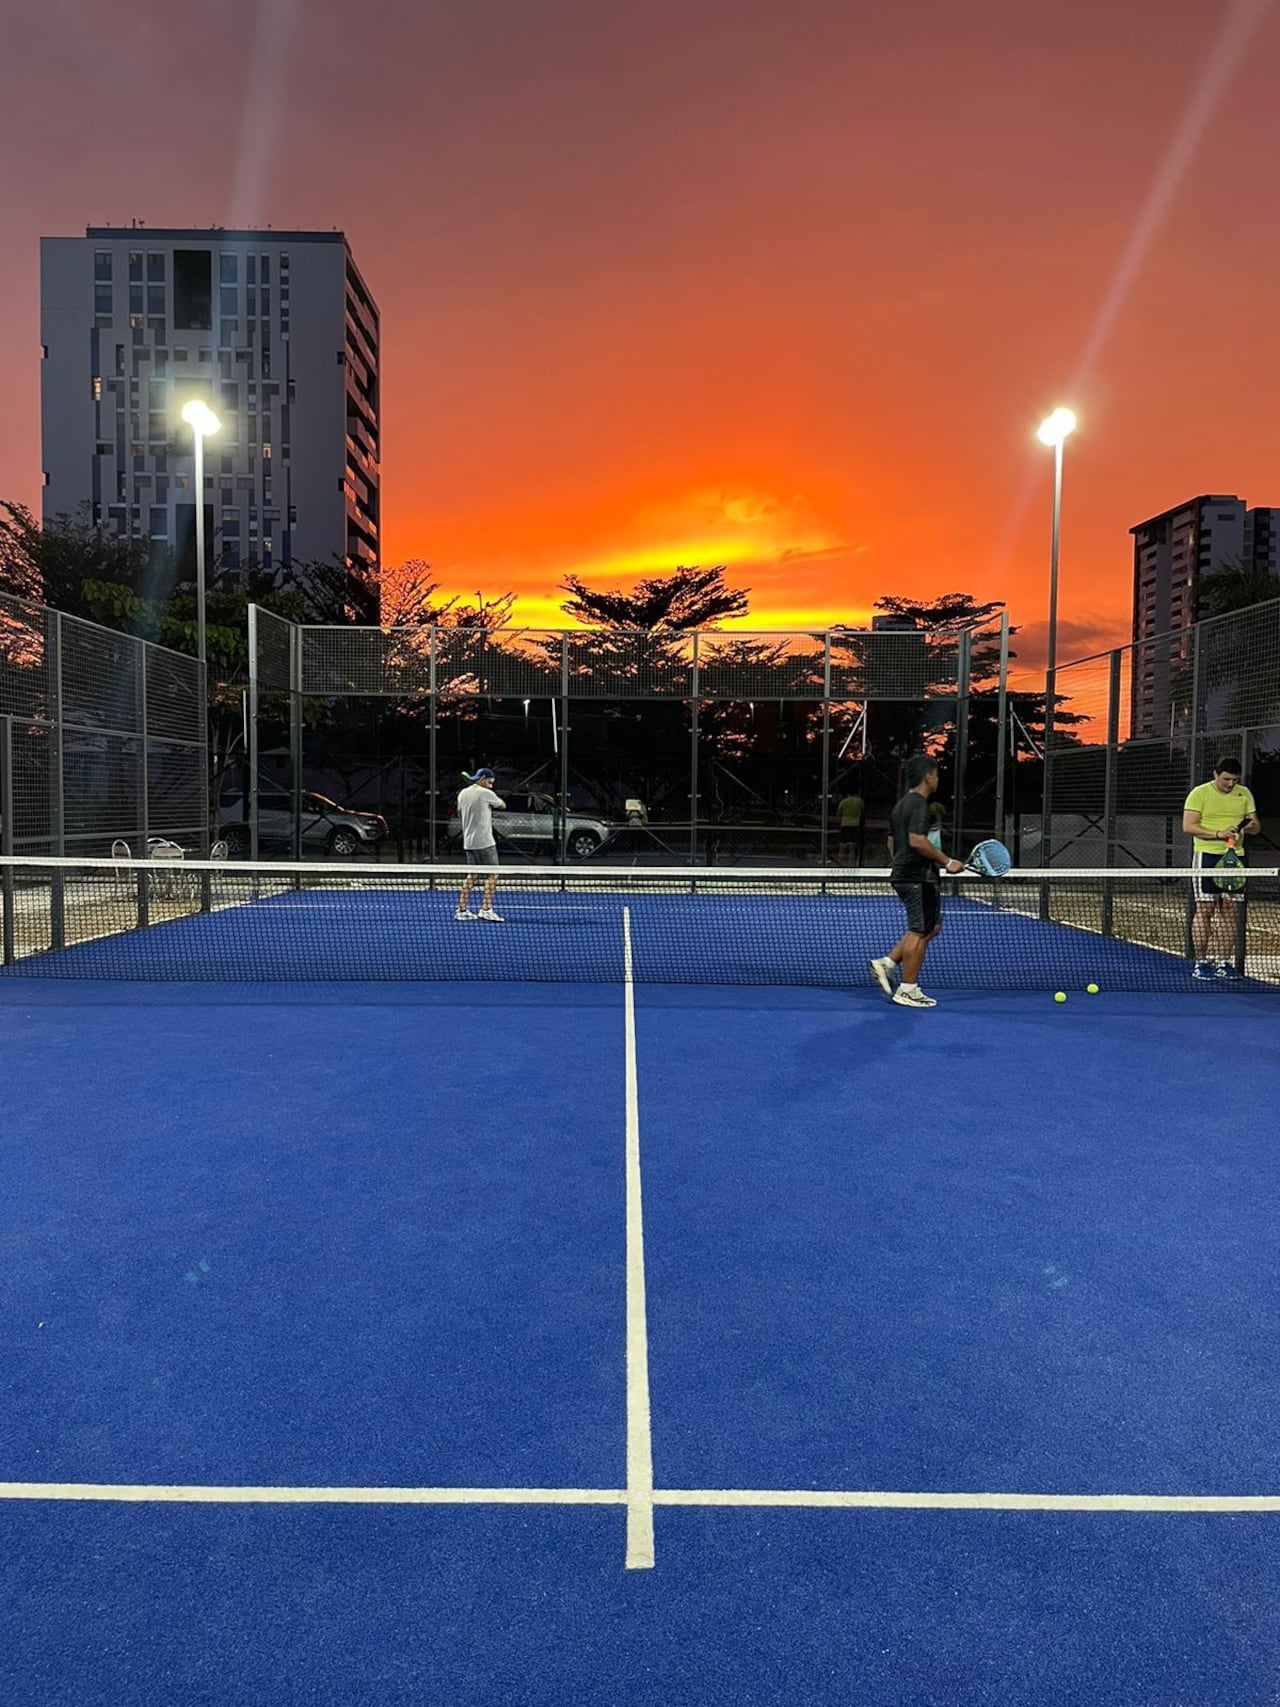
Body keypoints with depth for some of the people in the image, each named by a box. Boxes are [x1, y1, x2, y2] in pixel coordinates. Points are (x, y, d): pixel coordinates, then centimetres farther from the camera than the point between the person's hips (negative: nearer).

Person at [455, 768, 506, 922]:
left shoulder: (462, 794, 10)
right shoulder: (486, 793, -10)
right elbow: (503, 806, 5)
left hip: (468, 841, 8)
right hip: (484, 842, -8)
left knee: (471, 875, 14)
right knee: (492, 874, -3)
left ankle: (462, 909, 13)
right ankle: (486, 909, -10)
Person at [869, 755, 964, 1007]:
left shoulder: (900, 805, 16)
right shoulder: (919, 804, -14)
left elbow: (892, 842, 21)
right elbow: (917, 841, -25)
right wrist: (947, 862, -18)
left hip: (902, 874, 10)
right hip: (919, 878, -10)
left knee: (931, 927, 18)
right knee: (919, 933, -2)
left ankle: (887, 963, 12)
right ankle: (908, 991, 3)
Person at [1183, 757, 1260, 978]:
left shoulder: (1244, 794, 10)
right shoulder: (1199, 794, -4)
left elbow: (1255, 826, 11)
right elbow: (1188, 826, -12)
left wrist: (1251, 826, -13)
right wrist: (1218, 834, -22)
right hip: (1207, 856, -4)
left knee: (1229, 910, 5)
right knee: (1204, 909, -4)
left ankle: (1224, 962, 12)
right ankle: (1201, 963, 1)